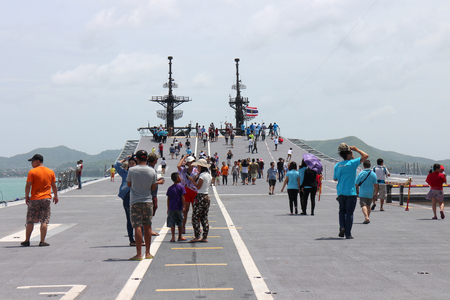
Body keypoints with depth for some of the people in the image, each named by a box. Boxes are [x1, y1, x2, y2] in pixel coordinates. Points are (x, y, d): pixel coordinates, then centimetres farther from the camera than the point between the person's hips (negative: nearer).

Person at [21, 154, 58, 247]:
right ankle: (42, 241, -4)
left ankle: (27, 241, 12)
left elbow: (28, 185, -8)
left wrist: (27, 196, 3)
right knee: (44, 221, 1)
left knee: (30, 221, 7)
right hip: (46, 199, 2)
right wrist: (55, 196, 22)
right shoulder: (50, 172, 6)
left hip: (34, 199, -2)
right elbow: (54, 186, 12)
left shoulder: (32, 172, -6)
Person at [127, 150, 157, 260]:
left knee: (137, 227, -3)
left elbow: (129, 184, 7)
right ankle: (147, 253, 17)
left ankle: (139, 254, -6)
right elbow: (153, 188, 7)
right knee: (147, 227, 10)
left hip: (135, 202, -2)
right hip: (148, 201, 2)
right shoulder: (152, 171, -2)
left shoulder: (132, 170, -7)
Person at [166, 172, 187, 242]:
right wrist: (183, 207, -6)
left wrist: (168, 208, 13)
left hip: (171, 208, 3)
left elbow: (168, 199, 8)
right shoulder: (181, 187, -4)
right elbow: (182, 197, -8)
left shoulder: (170, 188, 7)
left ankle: (173, 237, -2)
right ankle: (180, 237, 15)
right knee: (180, 223, 8)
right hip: (179, 208, -3)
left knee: (172, 223, 3)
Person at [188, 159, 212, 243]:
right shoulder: (208, 175, 14)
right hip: (207, 197, 9)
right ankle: (205, 237, 8)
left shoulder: (202, 175, -13)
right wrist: (196, 179, 18)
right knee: (204, 218, 9)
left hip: (200, 197, -9)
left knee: (195, 217, -5)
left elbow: (198, 187, -17)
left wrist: (192, 180, -7)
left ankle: (197, 237, -8)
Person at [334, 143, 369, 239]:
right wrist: (356, 149, 2)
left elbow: (335, 178, 14)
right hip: (350, 192, -4)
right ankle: (348, 234, 3)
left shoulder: (337, 165, 6)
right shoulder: (352, 163, -9)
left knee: (342, 211, 20)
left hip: (340, 192, 4)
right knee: (349, 213, 2)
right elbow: (365, 156, -8)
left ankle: (342, 227, 0)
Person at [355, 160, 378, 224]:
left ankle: (366, 218, -28)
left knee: (363, 205, -9)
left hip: (363, 193, -4)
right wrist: (375, 194, 6)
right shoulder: (373, 174, 0)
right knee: (368, 205, 18)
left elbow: (356, 184, -6)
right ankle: (367, 218, 22)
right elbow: (376, 185, -1)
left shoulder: (361, 174, -7)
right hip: (370, 193, 4)